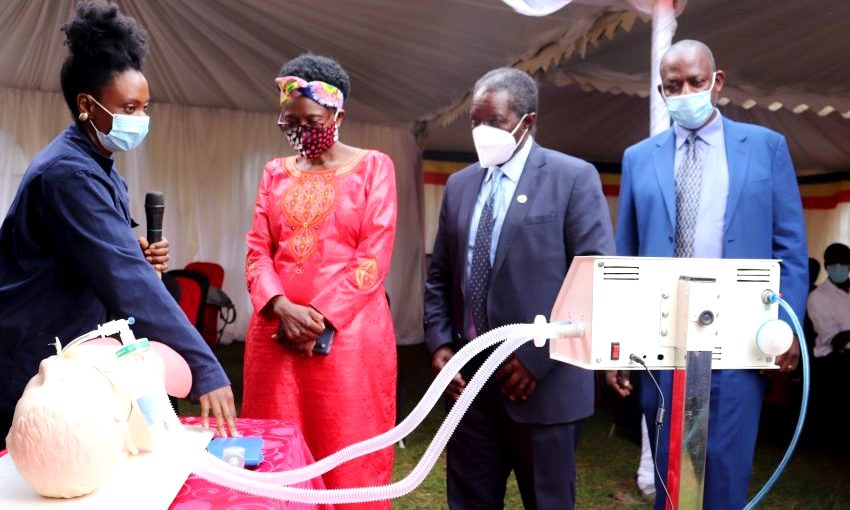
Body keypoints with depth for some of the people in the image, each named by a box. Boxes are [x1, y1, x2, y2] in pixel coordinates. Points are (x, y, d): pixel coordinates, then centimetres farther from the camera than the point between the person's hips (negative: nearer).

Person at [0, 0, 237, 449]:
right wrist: (204, 369, -34)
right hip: (37, 372, -9)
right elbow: (125, 280, -32)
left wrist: (140, 255, -7)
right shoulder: (70, 172, -22)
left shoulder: (97, 167, 9)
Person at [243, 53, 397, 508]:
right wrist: (282, 308, -12)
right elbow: (257, 250, 6)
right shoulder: (276, 172, 13)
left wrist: (320, 318, -12)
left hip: (349, 334, -3)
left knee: (347, 458, 4)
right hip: (276, 332, 4)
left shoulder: (373, 167, 2)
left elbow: (374, 257, -6)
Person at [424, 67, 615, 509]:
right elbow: (439, 276, 14)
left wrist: (539, 356, -15)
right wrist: (439, 343, 0)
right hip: (468, 374, 5)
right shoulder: (459, 185, 12)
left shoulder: (573, 177, -4)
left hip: (543, 380, -4)